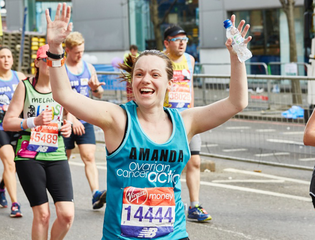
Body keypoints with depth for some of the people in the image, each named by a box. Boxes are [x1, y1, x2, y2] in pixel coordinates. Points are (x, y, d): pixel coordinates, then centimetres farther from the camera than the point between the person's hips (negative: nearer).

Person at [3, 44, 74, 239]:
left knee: (67, 214, -8)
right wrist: (34, 122, -19)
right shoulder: (25, 86, -1)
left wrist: (67, 128, 1)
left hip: (57, 157, 2)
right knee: (42, 214, -3)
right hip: (28, 157, -2)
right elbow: (7, 122, -4)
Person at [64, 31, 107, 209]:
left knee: (89, 157, -9)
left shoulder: (89, 67, 9)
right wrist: (72, 119, -24)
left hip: (85, 121, 3)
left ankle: (96, 195, -20)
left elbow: (99, 95, 19)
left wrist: (96, 88, -6)